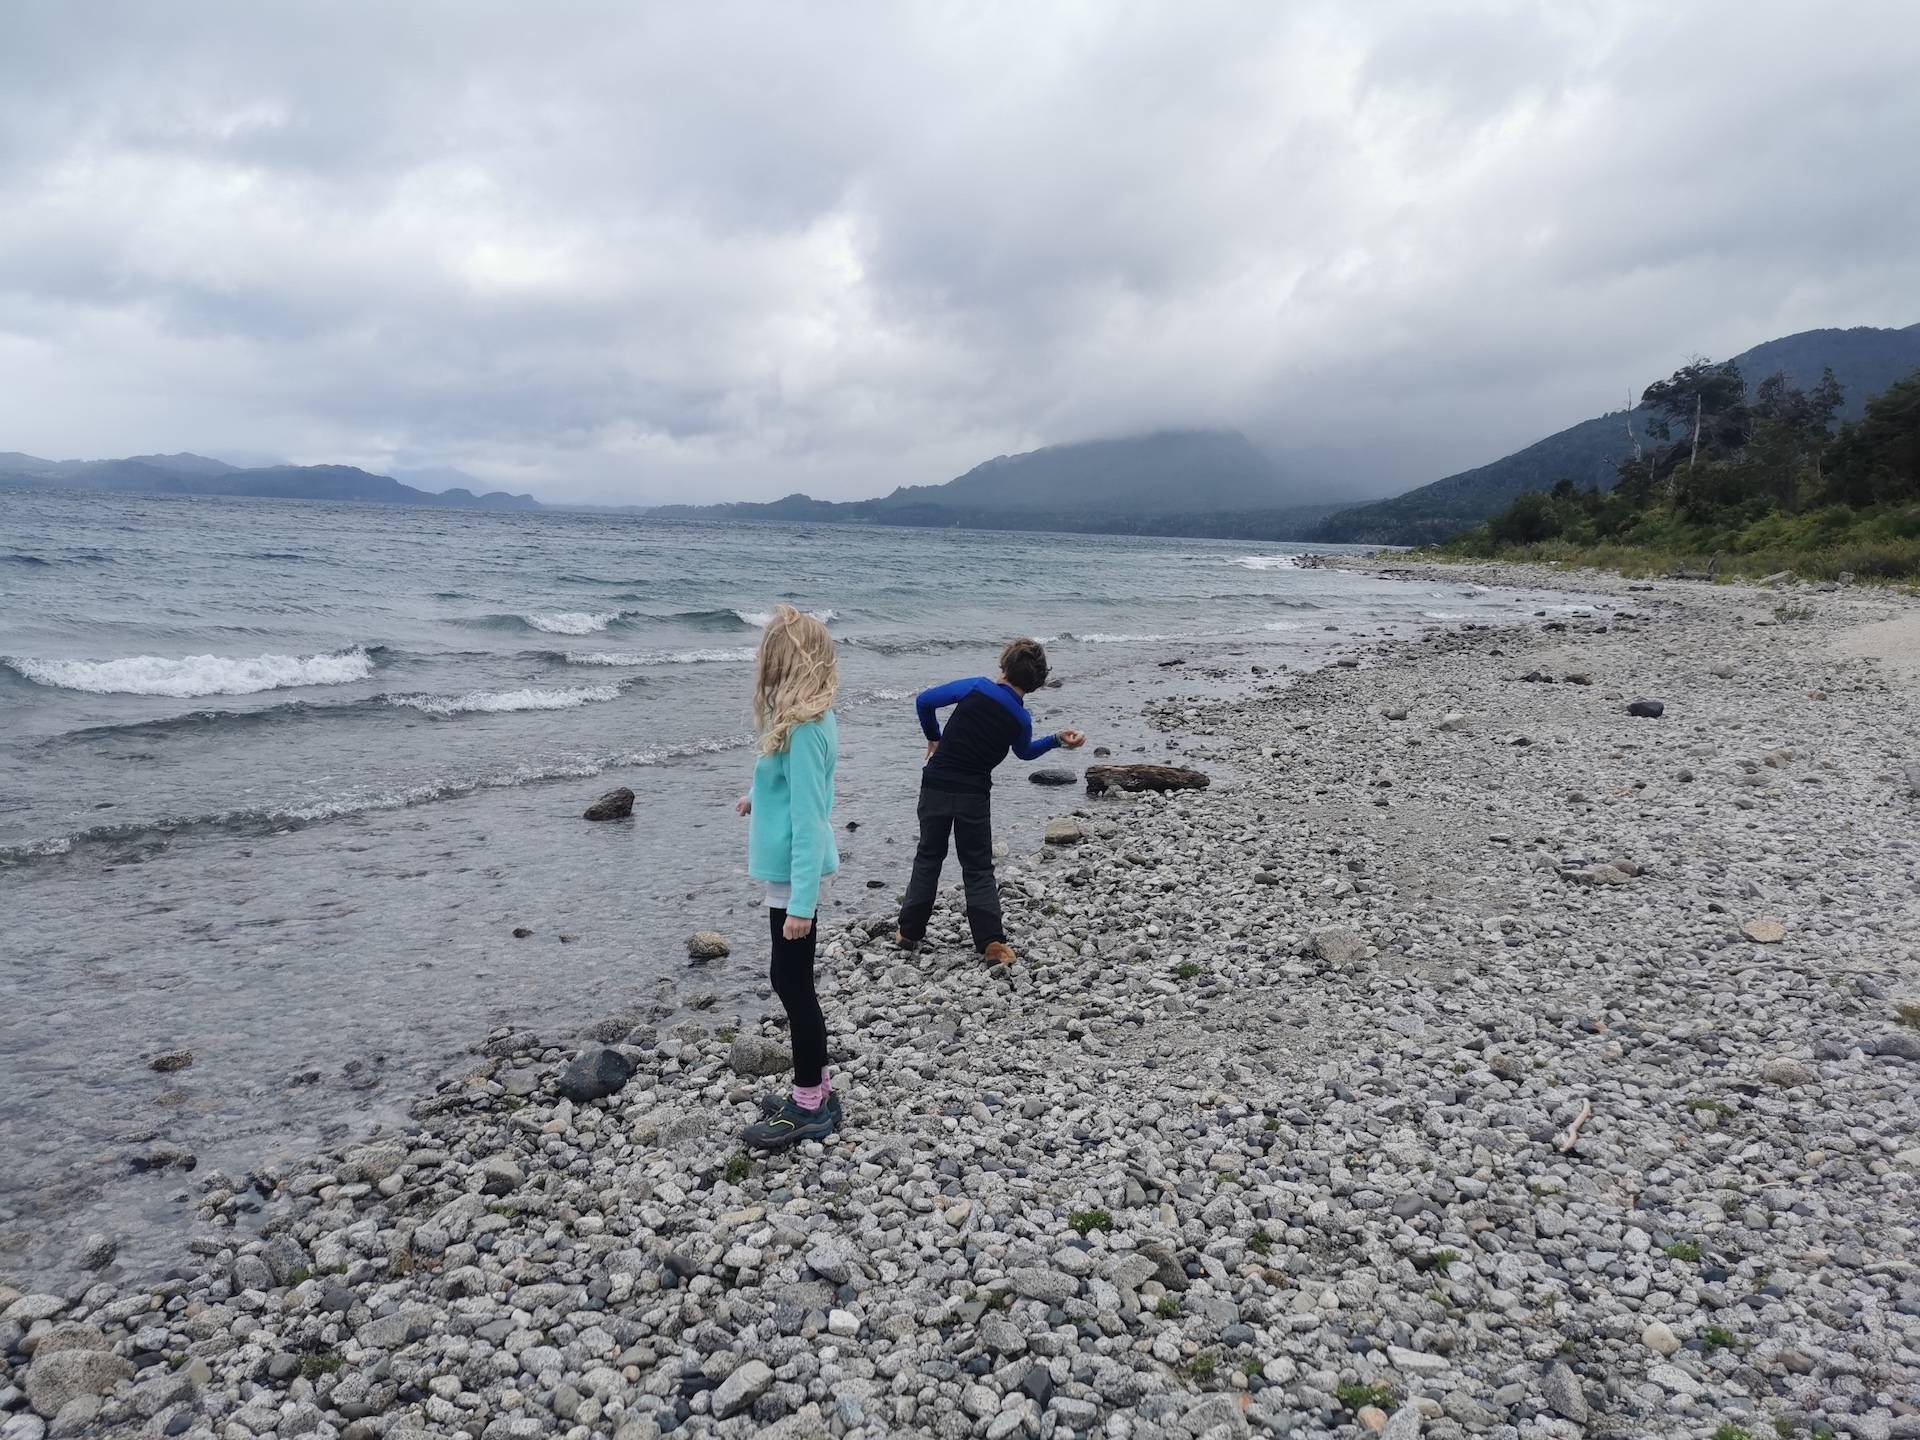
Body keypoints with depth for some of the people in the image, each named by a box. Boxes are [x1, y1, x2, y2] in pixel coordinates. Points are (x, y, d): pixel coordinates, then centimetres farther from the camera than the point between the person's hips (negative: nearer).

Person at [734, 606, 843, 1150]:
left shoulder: (801, 728, -22)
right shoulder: (811, 717, 6)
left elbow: (808, 819, -24)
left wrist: (801, 901, -23)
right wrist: (761, 800, 32)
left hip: (795, 872, -10)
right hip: (793, 871, 10)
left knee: (792, 983, 1)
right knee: (794, 982, 17)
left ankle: (809, 1107, 15)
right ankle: (817, 1091, 29)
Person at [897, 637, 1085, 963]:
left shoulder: (975, 688, -8)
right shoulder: (1022, 719, -2)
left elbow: (924, 700, 1)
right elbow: (1025, 752, 20)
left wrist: (934, 738, 15)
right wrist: (1057, 740, 26)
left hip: (936, 786, 0)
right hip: (974, 795, 0)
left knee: (928, 858, 17)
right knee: (978, 869, 12)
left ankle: (909, 932, 22)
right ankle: (991, 942, 3)